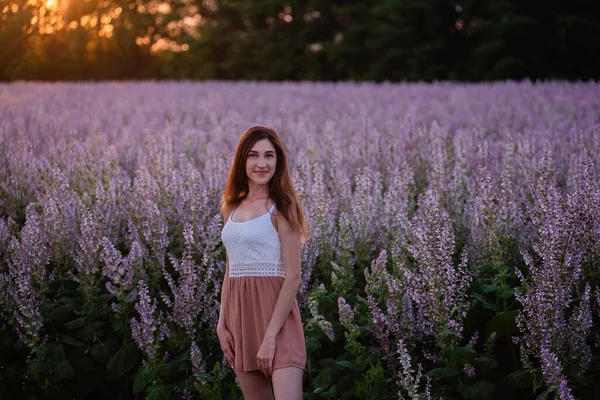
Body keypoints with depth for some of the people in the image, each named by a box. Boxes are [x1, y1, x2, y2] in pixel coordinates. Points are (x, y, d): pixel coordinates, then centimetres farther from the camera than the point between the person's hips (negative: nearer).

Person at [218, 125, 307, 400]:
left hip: (276, 315, -6)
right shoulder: (231, 207, 12)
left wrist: (270, 336, -17)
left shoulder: (281, 207, -6)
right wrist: (222, 325, 7)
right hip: (239, 314, 6)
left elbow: (293, 277, -12)